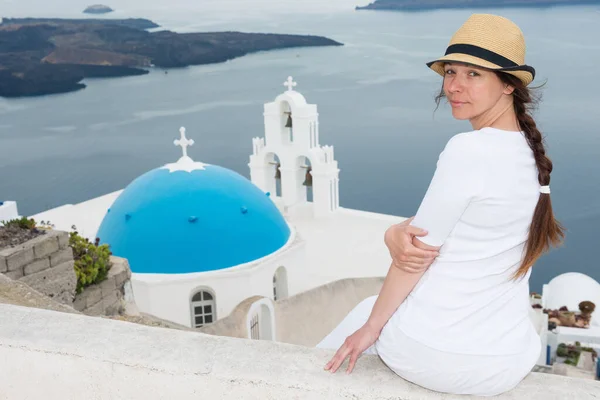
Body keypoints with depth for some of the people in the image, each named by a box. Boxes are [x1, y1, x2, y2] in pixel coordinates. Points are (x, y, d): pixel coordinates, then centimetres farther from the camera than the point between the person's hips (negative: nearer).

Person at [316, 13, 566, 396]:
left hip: (432, 356, -7)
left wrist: (371, 327, -3)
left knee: (367, 307, 24)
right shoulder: (534, 154, 2)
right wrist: (396, 234, -15)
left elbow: (422, 248, -14)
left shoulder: (468, 149, -22)